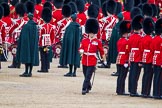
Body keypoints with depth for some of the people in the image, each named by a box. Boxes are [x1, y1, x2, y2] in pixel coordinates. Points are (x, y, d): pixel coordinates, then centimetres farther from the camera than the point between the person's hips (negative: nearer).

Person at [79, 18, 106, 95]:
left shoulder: (98, 42, -2)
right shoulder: (84, 41, 6)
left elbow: (101, 51, 5)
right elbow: (81, 48, 12)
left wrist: (104, 60, 10)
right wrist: (81, 51, -13)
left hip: (92, 62, -4)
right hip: (85, 61, 4)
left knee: (88, 76, -11)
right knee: (86, 76, 15)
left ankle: (84, 89, -10)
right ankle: (88, 87, 37)